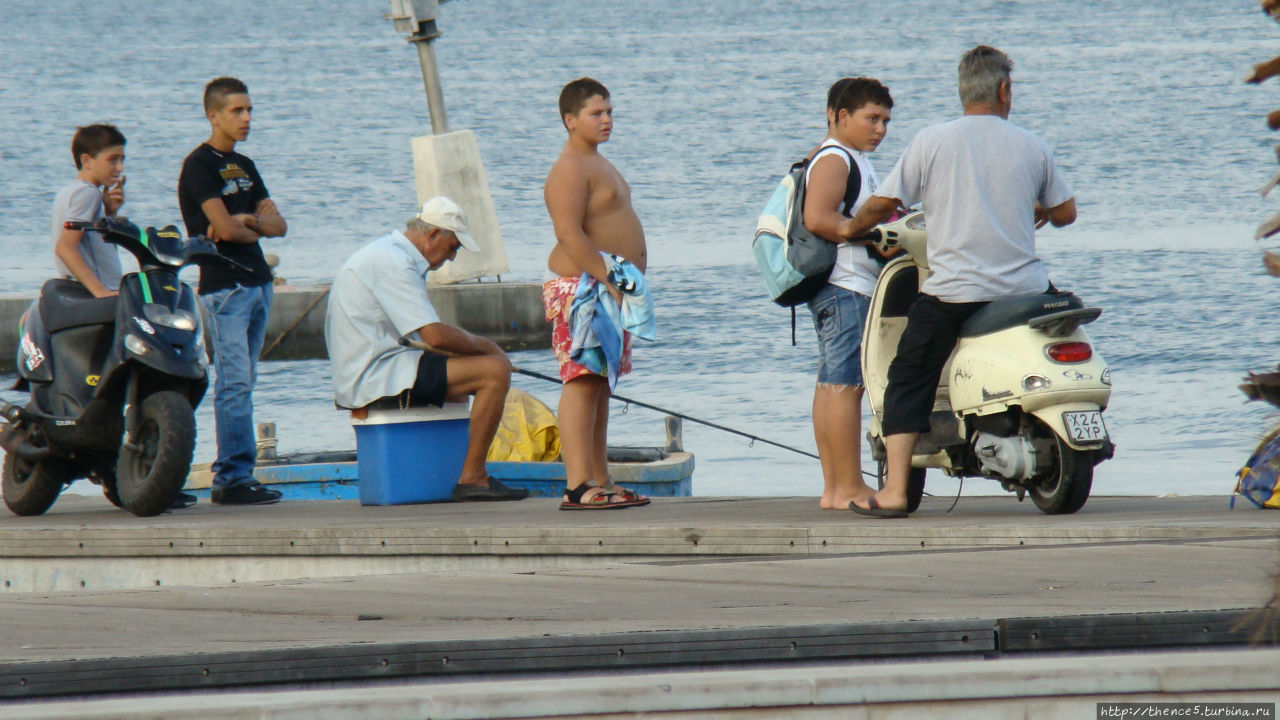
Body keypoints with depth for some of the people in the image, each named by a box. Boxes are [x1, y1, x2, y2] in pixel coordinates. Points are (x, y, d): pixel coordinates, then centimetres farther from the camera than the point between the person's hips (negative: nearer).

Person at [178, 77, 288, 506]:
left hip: (258, 281, 8)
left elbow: (279, 224, 14)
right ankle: (232, 478, -14)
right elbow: (224, 228, -16)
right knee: (234, 382, -12)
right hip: (224, 284, -8)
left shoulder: (243, 166, 19)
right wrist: (255, 230, 4)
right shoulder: (200, 165, -7)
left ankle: (234, 475, 6)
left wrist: (248, 220, -7)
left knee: (243, 383, 6)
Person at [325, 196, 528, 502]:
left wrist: (477, 346, 13)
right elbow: (436, 336, -22)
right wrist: (486, 347, -6)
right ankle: (471, 479, -13)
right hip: (376, 380, -11)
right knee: (495, 370, -16)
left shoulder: (386, 253, 18)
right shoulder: (394, 264, -16)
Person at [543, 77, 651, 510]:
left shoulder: (595, 163, 21)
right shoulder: (570, 169, -13)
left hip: (607, 288, 11)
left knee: (599, 385, 12)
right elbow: (569, 233, -23)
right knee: (582, 382, -14)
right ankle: (578, 486, -19)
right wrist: (608, 279, -26)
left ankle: (600, 481, 15)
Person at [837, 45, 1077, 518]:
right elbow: (1065, 213, 16)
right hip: (1024, 285, 2)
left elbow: (885, 203, -1)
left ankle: (894, 492, -5)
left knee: (909, 381, 6)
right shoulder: (1031, 146, 5)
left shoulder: (932, 142, -3)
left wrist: (852, 228, 20)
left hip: (953, 291, -2)